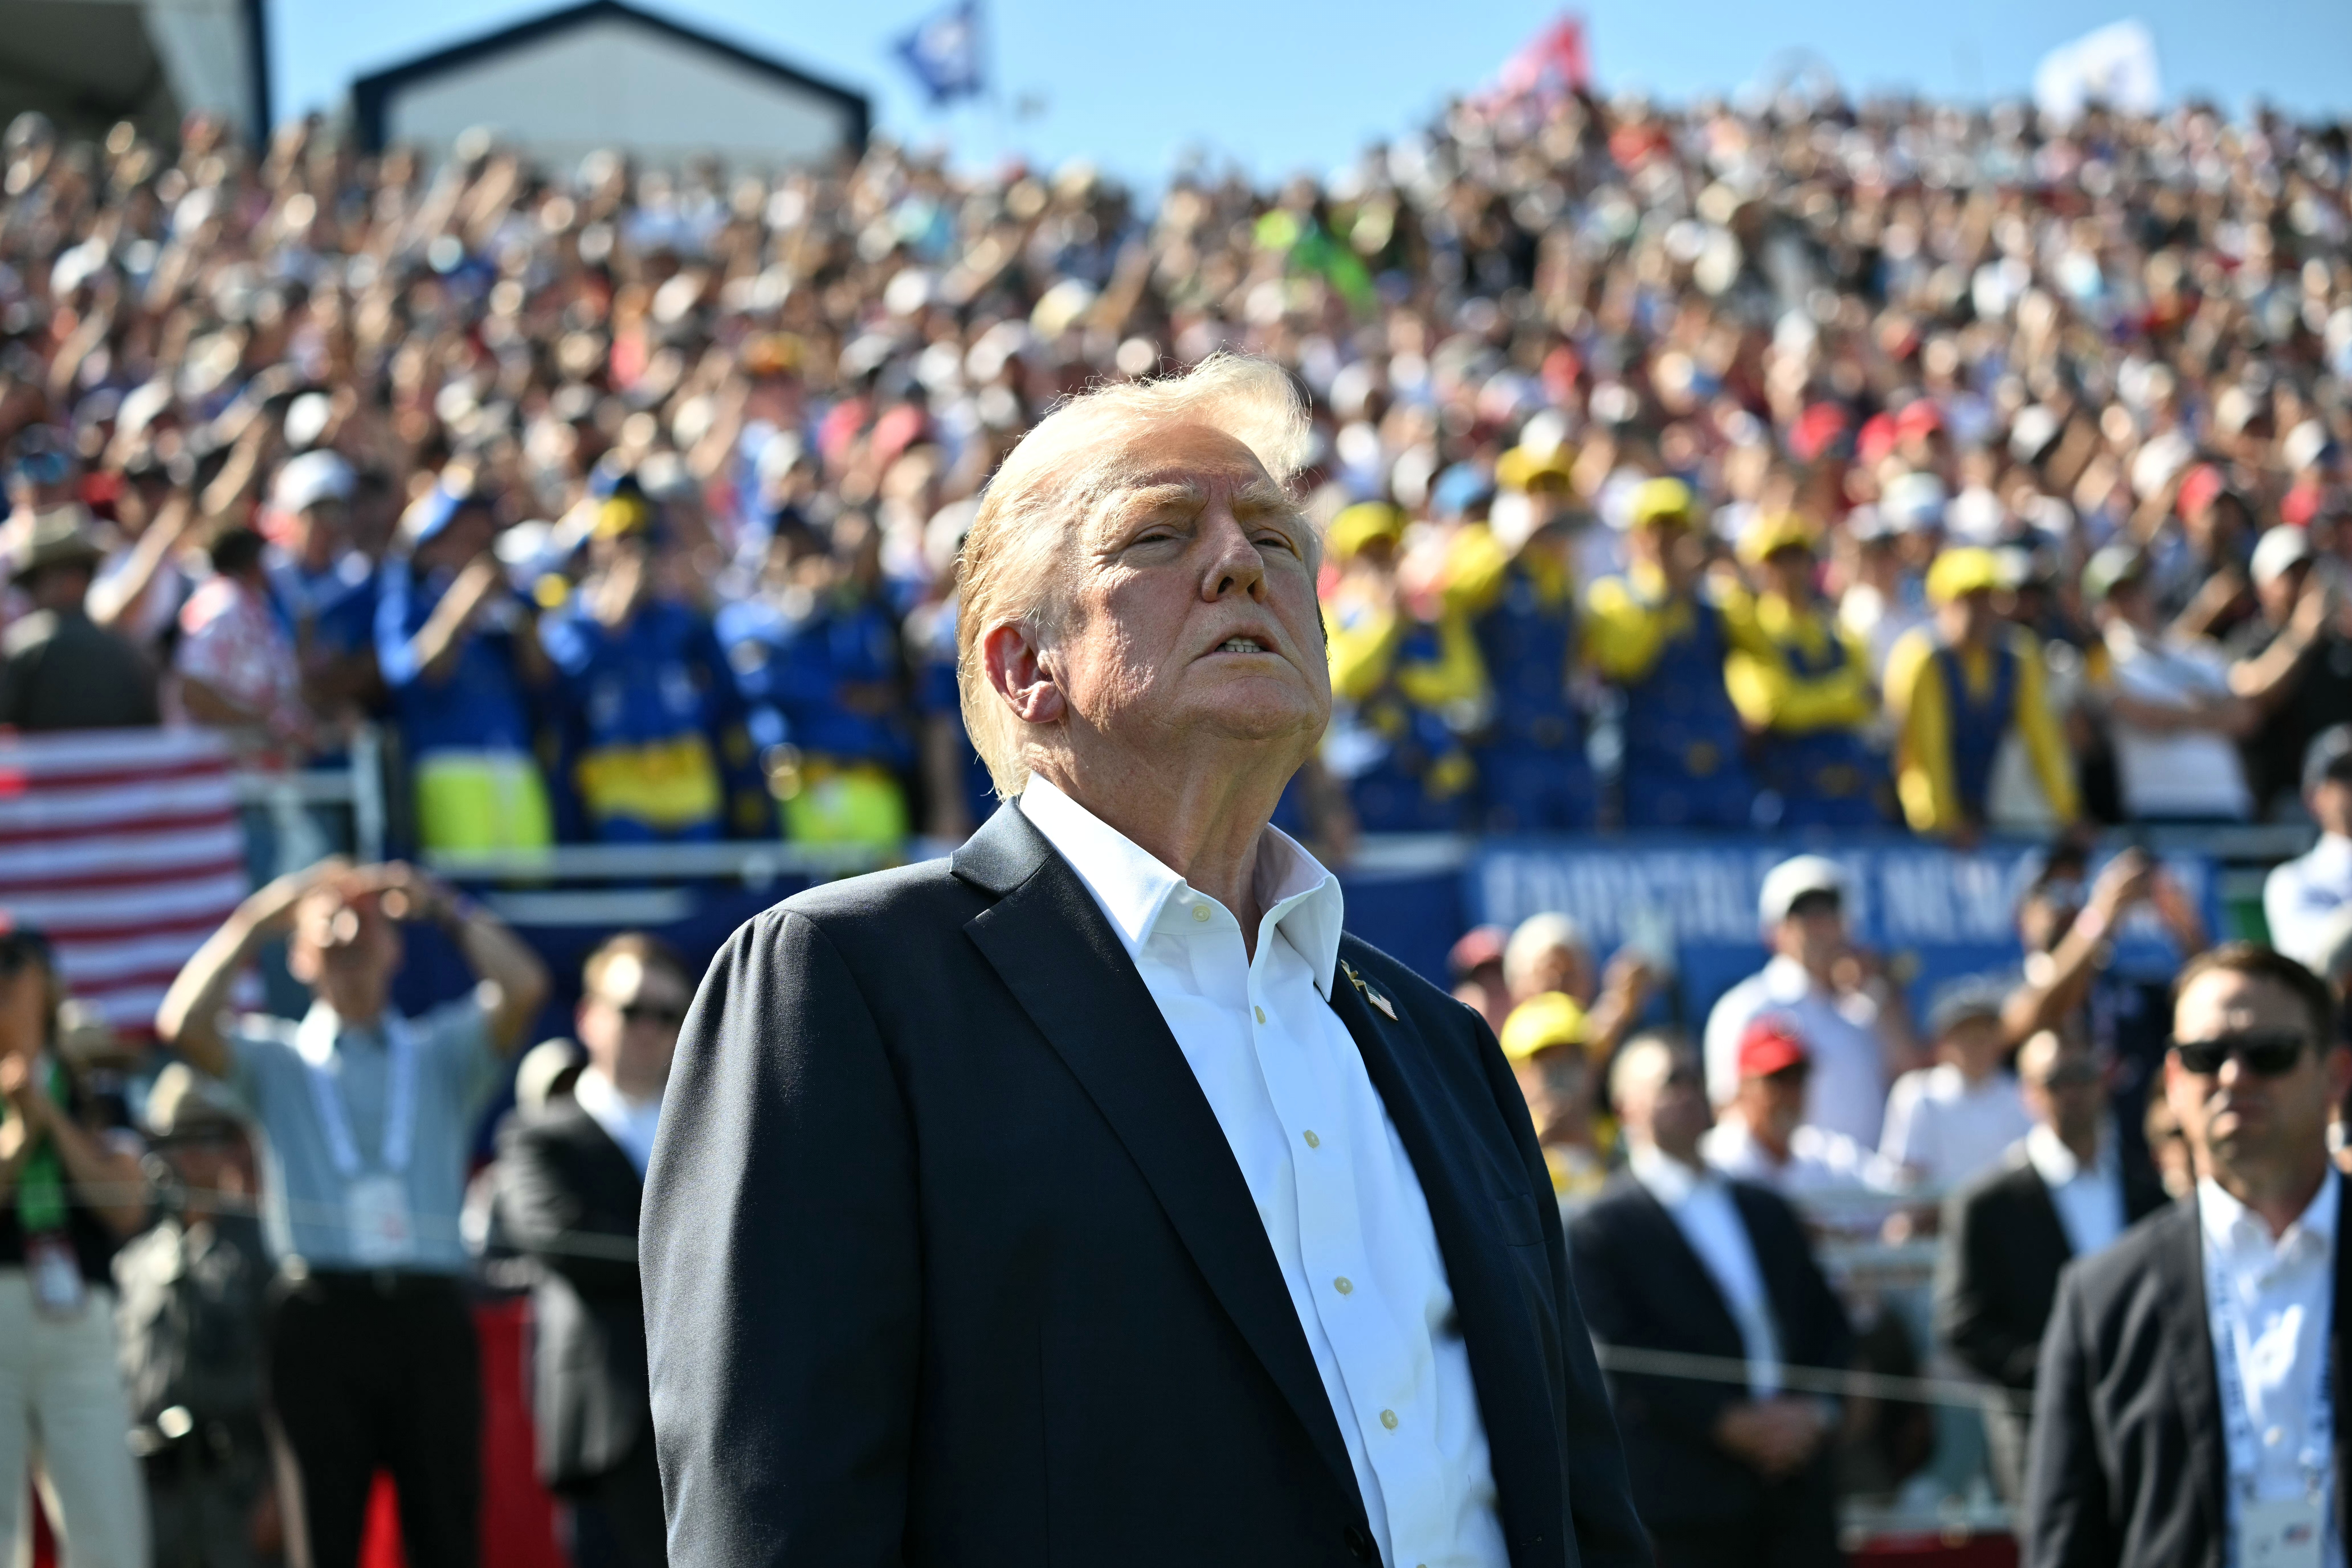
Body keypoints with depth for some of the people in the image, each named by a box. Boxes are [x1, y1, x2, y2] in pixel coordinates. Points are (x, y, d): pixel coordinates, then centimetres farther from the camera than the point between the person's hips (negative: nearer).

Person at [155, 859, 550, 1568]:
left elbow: (522, 989, 2)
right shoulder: (277, 1059, 15)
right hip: (321, 1314, -1)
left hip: (428, 1315, 1)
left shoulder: (443, 1052, 18)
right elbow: (184, 1024, -2)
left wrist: (444, 909, 6)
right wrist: (260, 919, 1)